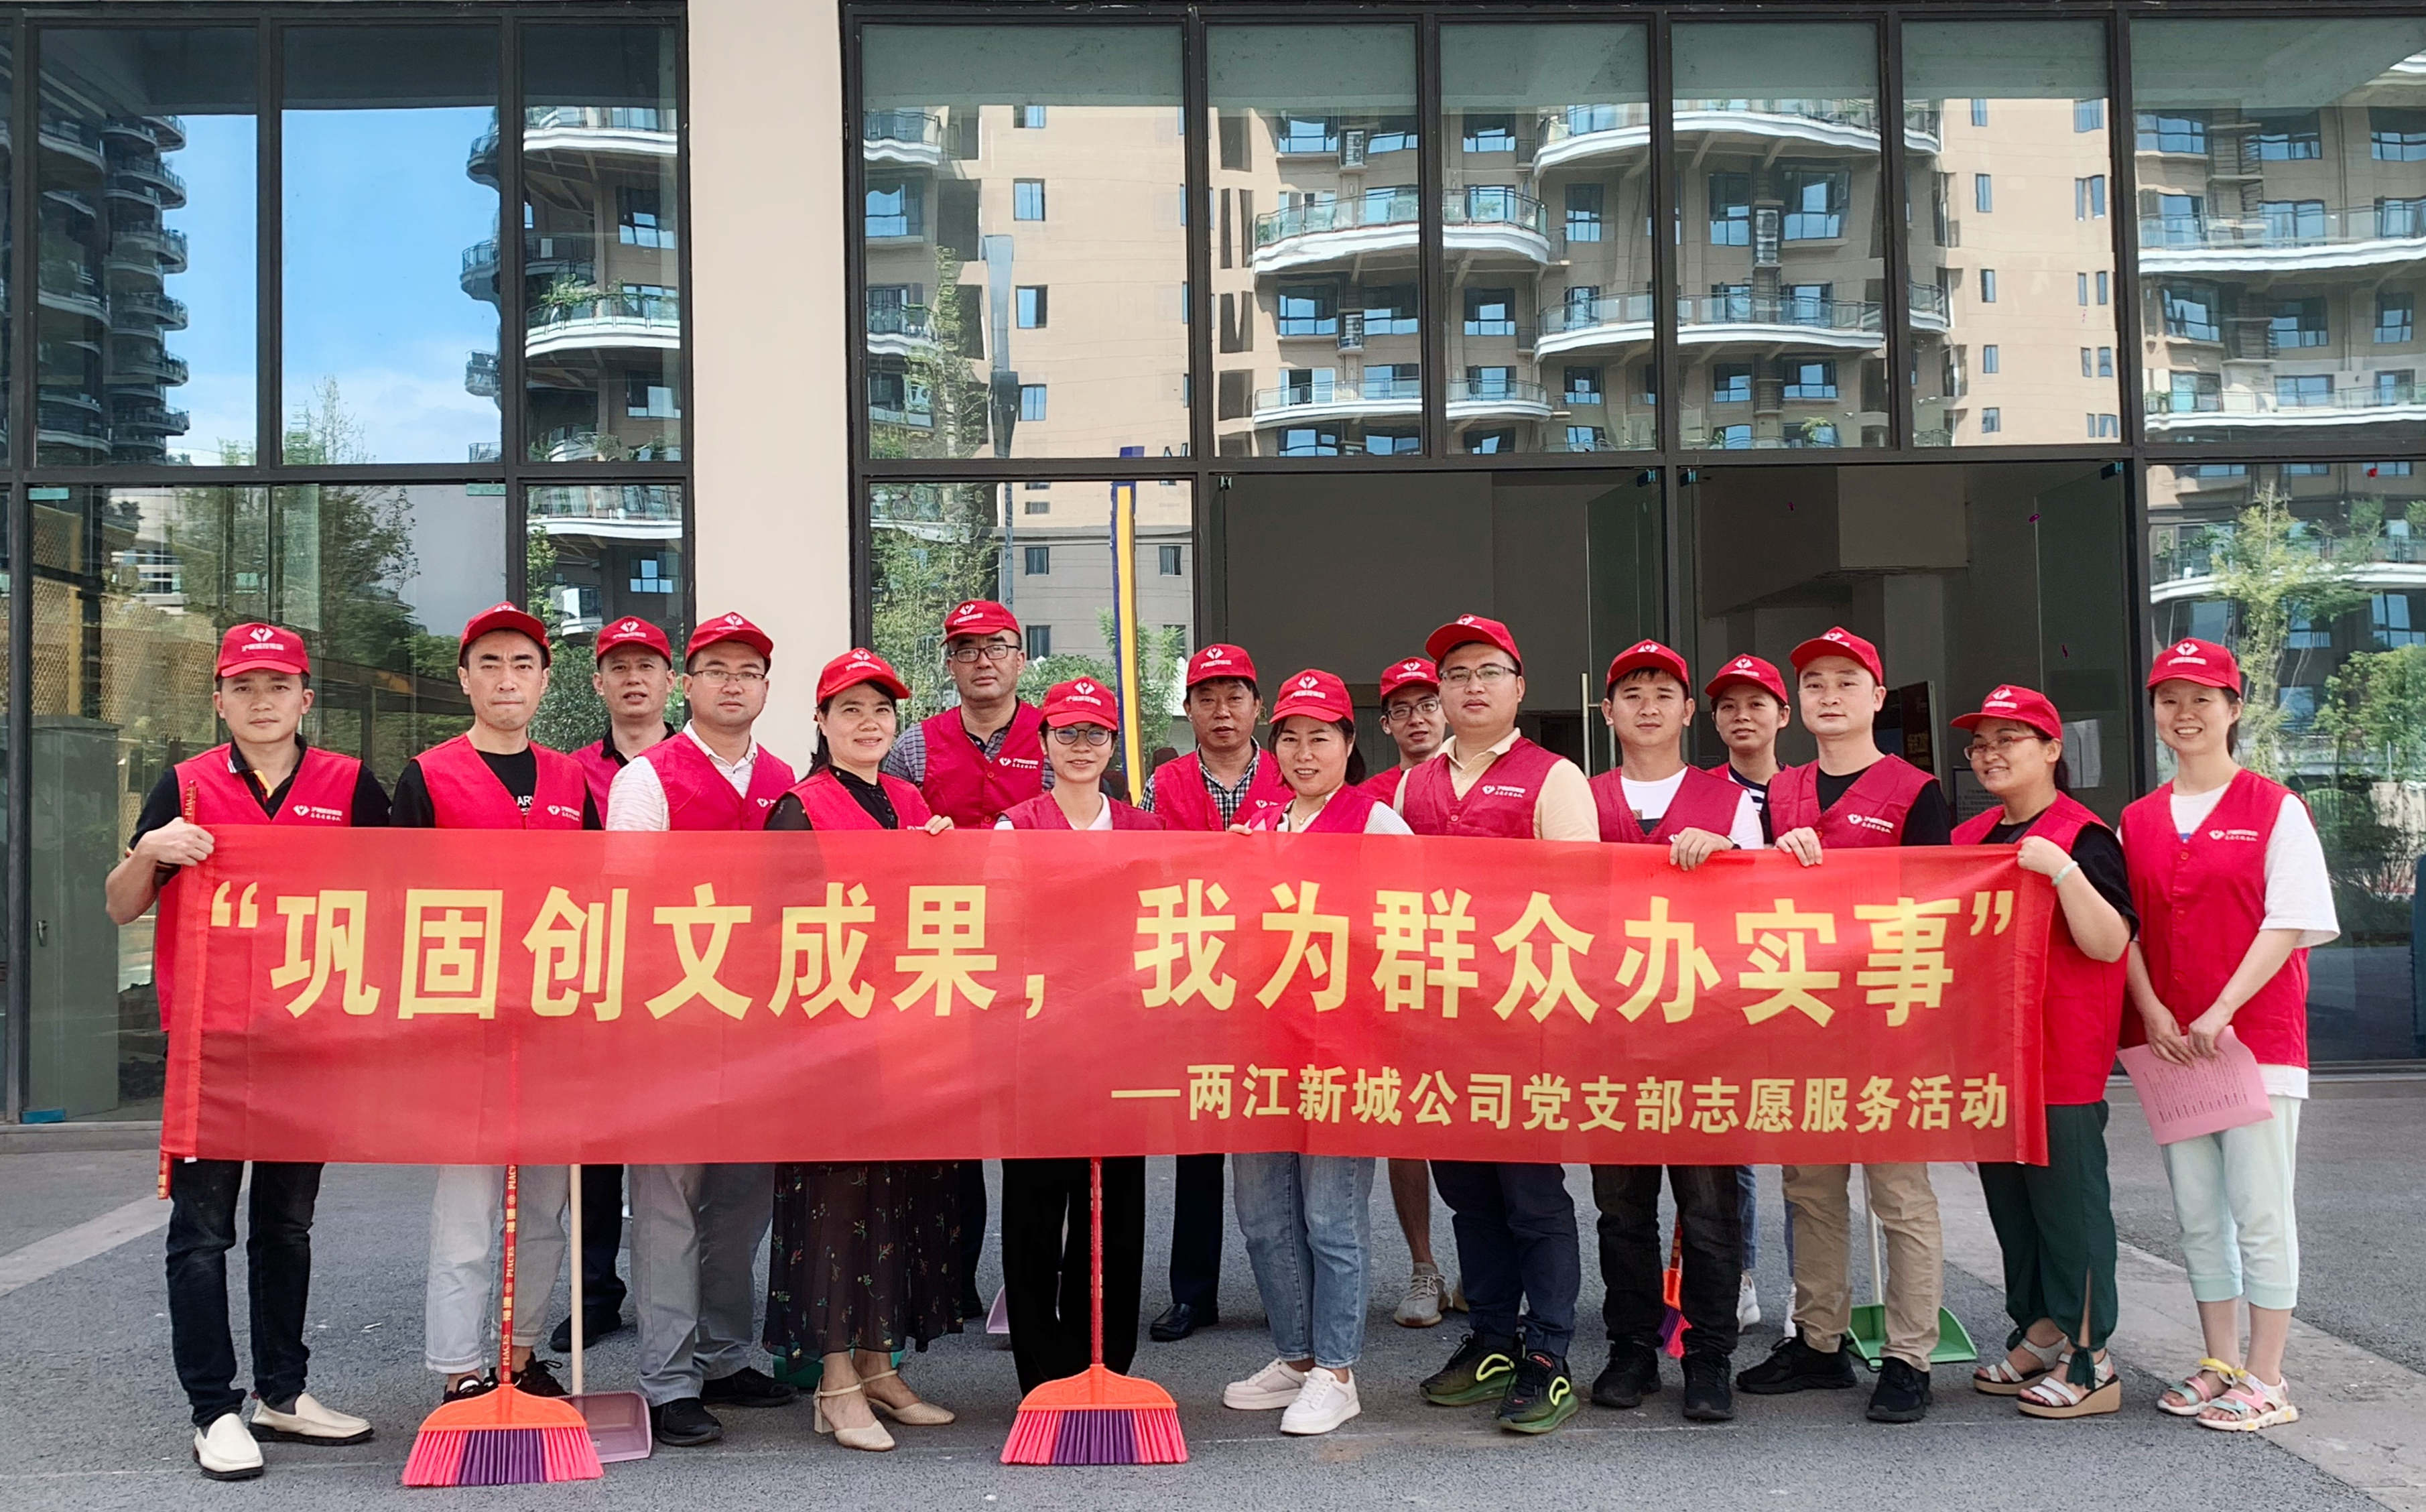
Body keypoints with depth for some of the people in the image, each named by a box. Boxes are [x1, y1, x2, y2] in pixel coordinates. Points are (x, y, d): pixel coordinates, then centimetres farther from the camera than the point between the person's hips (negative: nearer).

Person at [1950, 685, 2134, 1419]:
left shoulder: (2083, 836, -9)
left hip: (2064, 1055, -8)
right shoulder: (1968, 839, 13)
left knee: (2069, 1203, -2)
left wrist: (2061, 868, -26)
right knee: (2009, 1200, 14)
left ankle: (2089, 1360, 7)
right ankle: (2038, 1337, 25)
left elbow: (2109, 944, -17)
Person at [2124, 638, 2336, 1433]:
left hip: (2258, 1037, -4)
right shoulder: (2137, 821, 10)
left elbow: (2291, 921, -9)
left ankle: (2265, 1382, 6)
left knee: (2260, 1211, -2)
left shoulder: (2275, 808, -2)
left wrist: (2222, 1012, -16)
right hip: (2169, 1041, 4)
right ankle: (2219, 1366, 21)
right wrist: (2154, 1014, -6)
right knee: (2197, 1215, 10)